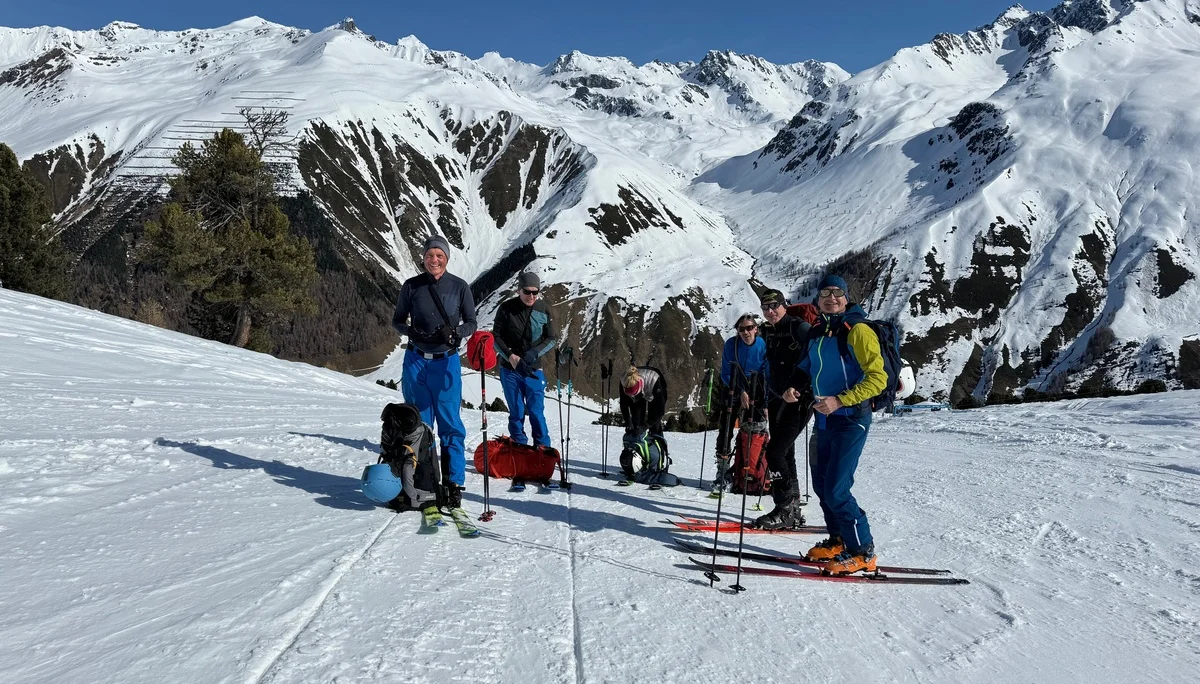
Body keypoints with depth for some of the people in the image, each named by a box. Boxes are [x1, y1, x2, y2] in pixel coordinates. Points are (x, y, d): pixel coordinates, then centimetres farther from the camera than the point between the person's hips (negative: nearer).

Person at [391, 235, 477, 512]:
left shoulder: (459, 287, -1)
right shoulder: (411, 286, 2)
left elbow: (471, 323, 5)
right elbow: (397, 321, 10)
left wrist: (455, 332, -16)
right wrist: (412, 331, -12)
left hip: (447, 362, -1)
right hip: (416, 360, 1)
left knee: (450, 424, -3)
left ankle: (454, 484, 4)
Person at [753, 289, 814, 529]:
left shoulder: (800, 328, -10)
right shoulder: (767, 332, 13)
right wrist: (766, 401, 18)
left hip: (800, 400, -8)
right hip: (778, 400, 8)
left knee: (775, 451, -14)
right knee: (785, 454, 10)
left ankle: (785, 510, -6)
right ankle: (793, 512, 17)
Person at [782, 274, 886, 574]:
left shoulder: (857, 330, -13)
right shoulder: (817, 332, 10)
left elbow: (878, 378, -18)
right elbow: (806, 367, 25)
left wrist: (840, 400, -24)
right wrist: (793, 387, 4)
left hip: (851, 419, -8)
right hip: (825, 419, 8)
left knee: (836, 490, -11)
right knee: (821, 483, 13)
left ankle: (863, 553, 1)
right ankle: (839, 542, 28)